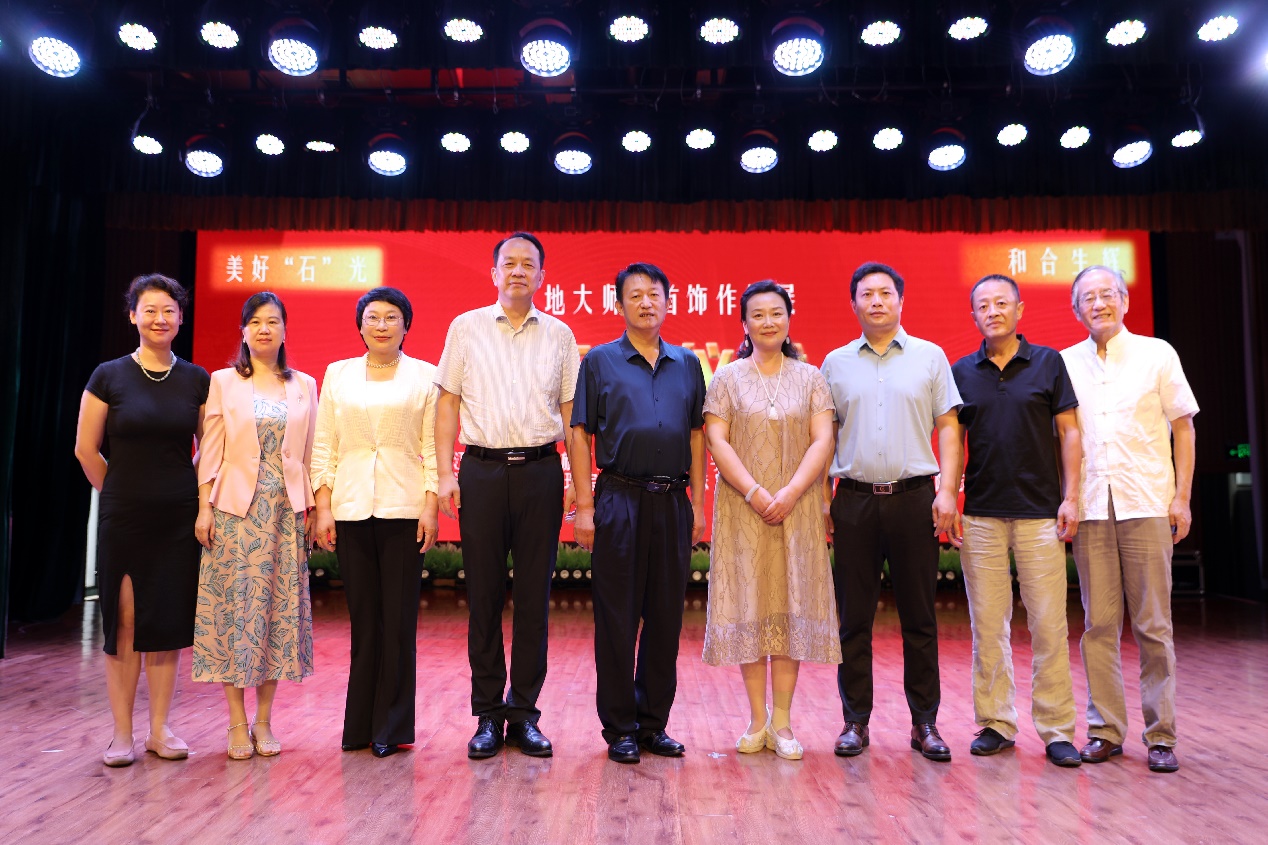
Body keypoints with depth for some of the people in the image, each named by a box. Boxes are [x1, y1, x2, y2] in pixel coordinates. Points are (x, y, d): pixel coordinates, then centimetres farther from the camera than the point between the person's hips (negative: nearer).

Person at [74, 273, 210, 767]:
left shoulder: (197, 380, 3)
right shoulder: (109, 376, -1)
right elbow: (85, 449, 3)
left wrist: (200, 502, 5)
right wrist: (121, 495, 6)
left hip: (180, 518, 2)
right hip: (123, 518, -1)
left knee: (168, 622, 7)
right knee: (124, 623, 2)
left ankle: (160, 730, 18)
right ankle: (122, 734, 14)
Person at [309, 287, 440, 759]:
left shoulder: (424, 376, 5)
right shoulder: (337, 375, 11)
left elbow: (433, 448, 1)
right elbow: (324, 446, 9)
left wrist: (431, 508, -6)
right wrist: (323, 508, 2)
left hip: (404, 509, -2)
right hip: (351, 508, 2)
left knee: (399, 619, 2)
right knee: (363, 618, 7)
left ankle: (392, 727, 14)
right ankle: (360, 724, 19)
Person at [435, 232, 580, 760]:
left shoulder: (559, 335, 9)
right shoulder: (467, 328, 8)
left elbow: (571, 413, 9)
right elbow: (448, 403, 6)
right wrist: (446, 474, -3)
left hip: (540, 472, 1)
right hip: (482, 471, 0)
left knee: (534, 597, 5)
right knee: (484, 596, 4)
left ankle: (524, 713, 17)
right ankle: (487, 715, 16)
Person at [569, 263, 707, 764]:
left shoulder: (687, 364, 13)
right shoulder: (599, 361, 4)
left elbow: (696, 435, 13)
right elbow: (580, 435, 0)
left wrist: (697, 503, 7)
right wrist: (585, 506, -7)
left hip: (673, 501, 3)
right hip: (619, 500, -3)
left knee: (666, 618, 9)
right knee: (617, 619, 2)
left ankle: (654, 723, 22)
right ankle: (619, 728, 15)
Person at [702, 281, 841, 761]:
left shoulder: (810, 378, 8)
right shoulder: (728, 378, 6)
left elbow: (823, 440, -2)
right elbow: (717, 440, -3)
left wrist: (789, 493, -14)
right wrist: (754, 492, -14)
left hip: (796, 507, 1)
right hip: (742, 509, 0)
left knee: (792, 606, 1)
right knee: (749, 607, 2)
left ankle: (782, 721, 11)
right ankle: (757, 720, 12)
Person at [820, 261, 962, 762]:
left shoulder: (930, 357, 8)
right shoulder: (836, 363, 10)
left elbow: (948, 428, 4)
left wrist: (948, 491, -6)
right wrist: (822, 498, 2)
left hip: (914, 497, -1)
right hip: (854, 500, 1)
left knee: (919, 618, 5)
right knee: (854, 618, 5)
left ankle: (925, 722, 17)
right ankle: (856, 721, 15)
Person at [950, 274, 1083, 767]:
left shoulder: (1048, 362, 4)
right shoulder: (962, 372, 8)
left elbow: (1069, 432, 3)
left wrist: (1071, 497, -4)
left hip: (1040, 511, -1)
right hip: (981, 514, 2)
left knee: (1049, 624, 0)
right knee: (987, 624, 6)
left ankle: (1057, 730, 12)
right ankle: (996, 723, 17)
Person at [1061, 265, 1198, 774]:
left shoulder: (1156, 354, 7)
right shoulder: (1065, 364, 10)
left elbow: (1183, 427, 7)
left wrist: (1182, 497, 0)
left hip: (1146, 503, -1)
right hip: (1090, 506, 1)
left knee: (1153, 625, 2)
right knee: (1098, 623, 4)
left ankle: (1161, 736, 12)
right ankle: (1106, 730, 13)